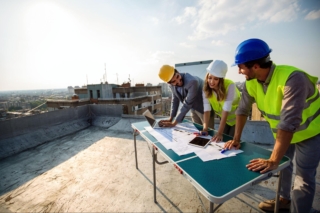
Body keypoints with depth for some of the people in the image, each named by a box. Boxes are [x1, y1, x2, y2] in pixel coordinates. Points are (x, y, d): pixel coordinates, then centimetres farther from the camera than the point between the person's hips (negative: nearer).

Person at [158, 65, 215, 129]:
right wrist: (170, 119, 1)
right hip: (193, 110, 6)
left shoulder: (192, 81, -35)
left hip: (204, 109, -6)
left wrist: (174, 123, -27)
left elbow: (187, 104, -33)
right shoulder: (171, 85, -13)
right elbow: (175, 100, 2)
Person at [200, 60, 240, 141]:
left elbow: (226, 111, -37)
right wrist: (205, 128, -34)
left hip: (237, 116, -4)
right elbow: (207, 110, -25)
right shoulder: (206, 89, -19)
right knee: (222, 140, 7)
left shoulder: (230, 86, -32)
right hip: (224, 118, 4)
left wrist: (219, 133, -39)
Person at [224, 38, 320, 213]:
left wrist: (273, 160, -39)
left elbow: (289, 122, -40)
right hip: (282, 133, 6)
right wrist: (236, 139, -8)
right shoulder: (251, 82, -16)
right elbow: (242, 110, -7)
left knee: (303, 178, 0)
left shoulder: (292, 78, -35)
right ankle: (285, 199, 45)